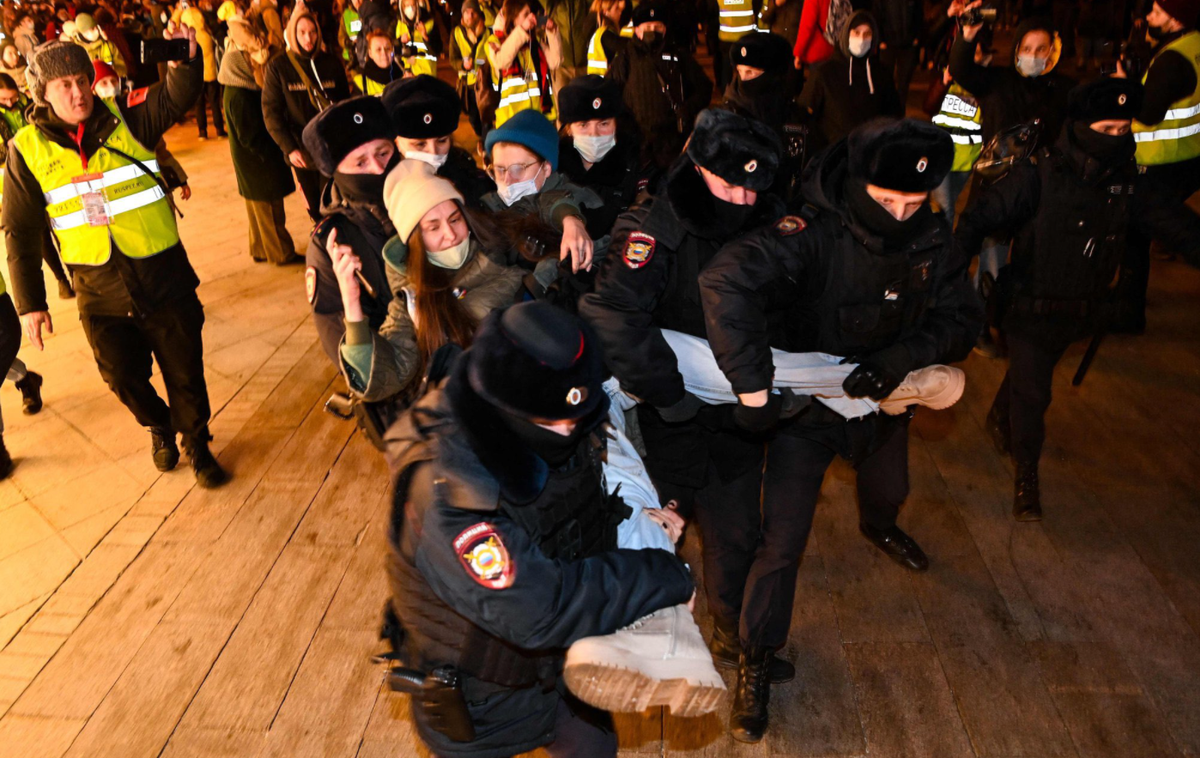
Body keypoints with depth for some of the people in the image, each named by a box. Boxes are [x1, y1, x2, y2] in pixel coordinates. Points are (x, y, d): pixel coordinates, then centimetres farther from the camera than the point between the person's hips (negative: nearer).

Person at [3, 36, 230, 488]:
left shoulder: (125, 118, -3)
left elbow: (175, 98, -19)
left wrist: (186, 60, -41)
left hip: (162, 273, 0)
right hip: (100, 289, 1)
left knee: (184, 368, 9)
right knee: (124, 374, 8)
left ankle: (196, 443, 31)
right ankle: (159, 426, 39)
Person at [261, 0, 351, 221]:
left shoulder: (331, 63, 3)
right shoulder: (278, 66, -3)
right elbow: (271, 112, -6)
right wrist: (289, 148, -15)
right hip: (302, 151, 0)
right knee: (316, 208, 11)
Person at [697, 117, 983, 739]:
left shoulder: (932, 239, -15)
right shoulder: (813, 235, -33)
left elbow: (961, 317, -12)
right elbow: (726, 281, -47)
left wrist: (900, 359, -31)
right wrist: (753, 387, -47)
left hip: (882, 402, 6)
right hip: (807, 403, -5)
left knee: (888, 489, 33)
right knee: (781, 541, -5)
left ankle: (877, 527, 71)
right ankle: (755, 659, 16)